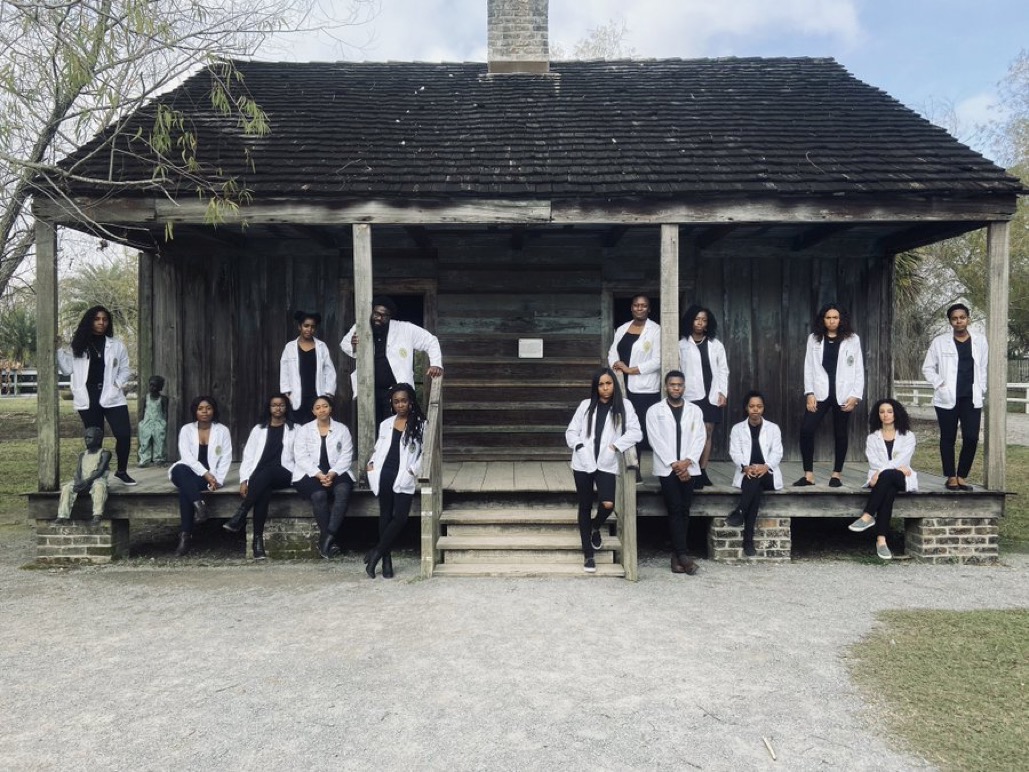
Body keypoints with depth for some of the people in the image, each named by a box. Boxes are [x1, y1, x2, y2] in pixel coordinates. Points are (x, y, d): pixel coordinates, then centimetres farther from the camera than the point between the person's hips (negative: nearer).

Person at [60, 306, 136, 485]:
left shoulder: (117, 345, 7)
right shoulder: (79, 344, 8)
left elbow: (125, 369, 10)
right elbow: (70, 367, 9)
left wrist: (119, 383, -7)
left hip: (111, 397, 0)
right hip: (88, 398, 1)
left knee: (124, 434, -9)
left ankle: (122, 471, 11)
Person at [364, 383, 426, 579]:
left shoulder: (420, 424, 2)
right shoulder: (385, 424, 15)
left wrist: (413, 470, -12)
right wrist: (371, 463, 3)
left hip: (404, 478, -3)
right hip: (385, 475, 3)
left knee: (400, 518, -12)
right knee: (385, 516, 6)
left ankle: (376, 554, 1)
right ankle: (386, 560, 13)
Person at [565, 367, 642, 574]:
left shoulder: (624, 406, 2)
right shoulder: (586, 405, 7)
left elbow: (636, 432, -3)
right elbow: (571, 431, 8)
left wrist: (616, 445, -11)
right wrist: (579, 446, -8)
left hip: (606, 464, -1)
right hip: (583, 463, 1)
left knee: (608, 504, -17)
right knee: (585, 507, 7)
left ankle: (595, 527, 21)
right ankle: (588, 554, 19)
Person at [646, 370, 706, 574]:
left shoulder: (695, 410, 12)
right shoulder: (654, 411, 5)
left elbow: (699, 438, 4)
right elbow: (656, 440, -4)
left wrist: (687, 462, -11)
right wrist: (674, 464, -11)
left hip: (688, 468, 2)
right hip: (666, 468, -2)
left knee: (684, 510, 1)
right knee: (675, 510, -8)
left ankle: (677, 555, 7)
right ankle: (683, 555, -9)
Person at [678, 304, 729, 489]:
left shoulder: (716, 345, 11)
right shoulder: (682, 345, 3)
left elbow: (723, 370, 10)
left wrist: (722, 392, 1)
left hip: (711, 395, 3)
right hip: (691, 395, -3)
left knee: (708, 433, 3)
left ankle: (702, 472, 10)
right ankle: (694, 473, -6)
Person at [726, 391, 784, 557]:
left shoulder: (773, 428, 12)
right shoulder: (737, 429, 12)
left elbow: (777, 453, 1)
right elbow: (734, 452, 0)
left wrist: (765, 467, -21)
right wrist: (745, 467, -21)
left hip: (767, 474, 0)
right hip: (746, 473, 0)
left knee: (757, 479, -36)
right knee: (755, 487, -34)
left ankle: (739, 512, -37)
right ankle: (748, 539, -37)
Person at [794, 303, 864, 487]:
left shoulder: (852, 339, 3)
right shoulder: (814, 339, 6)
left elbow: (859, 370, 2)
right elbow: (808, 367, 4)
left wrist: (855, 395, -7)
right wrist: (809, 393, -6)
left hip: (843, 394, -1)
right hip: (820, 393, 1)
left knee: (840, 434, 7)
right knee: (806, 429, -12)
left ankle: (837, 474, 20)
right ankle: (809, 475, -4)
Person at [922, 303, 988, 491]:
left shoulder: (980, 341, 7)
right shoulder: (939, 342, 0)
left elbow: (984, 368, 13)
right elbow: (928, 368, 4)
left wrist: (981, 389, 4)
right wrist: (939, 384, -7)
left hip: (972, 399, 2)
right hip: (947, 398, -1)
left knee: (971, 438, -3)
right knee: (948, 438, 5)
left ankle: (961, 476, 12)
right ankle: (951, 477, 16)